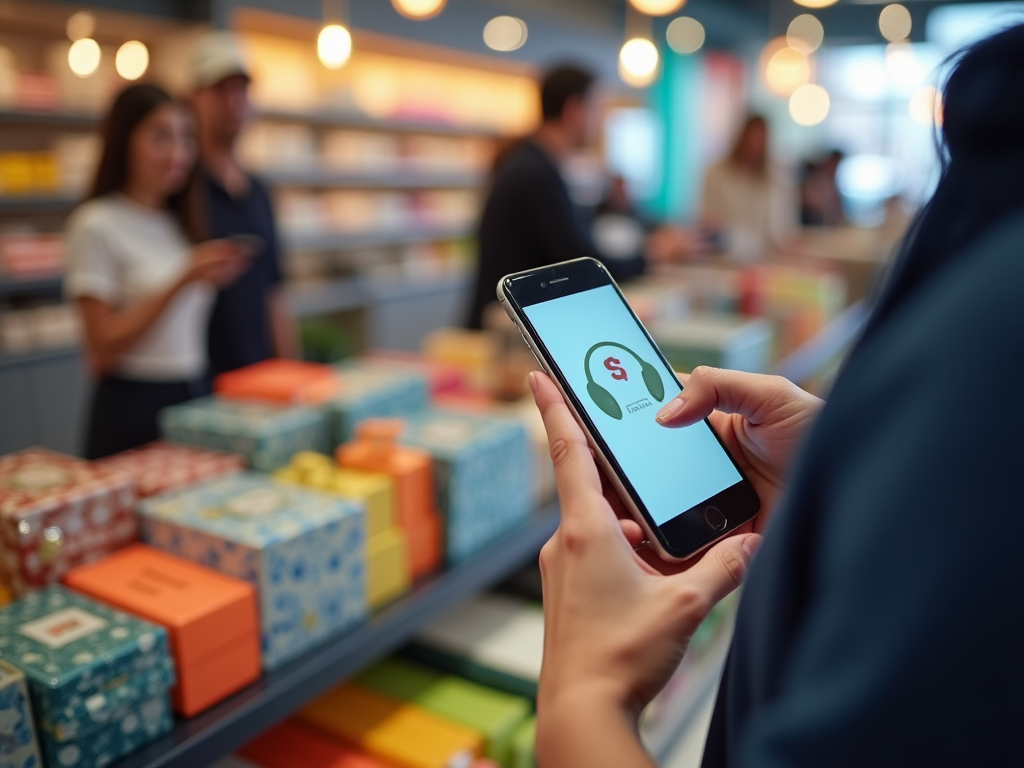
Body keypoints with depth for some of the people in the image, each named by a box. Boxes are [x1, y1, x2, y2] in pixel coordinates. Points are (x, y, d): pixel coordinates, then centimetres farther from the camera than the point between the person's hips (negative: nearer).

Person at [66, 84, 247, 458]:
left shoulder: (180, 222, 11)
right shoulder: (96, 225, -8)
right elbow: (103, 348, -15)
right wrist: (182, 282, -21)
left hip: (194, 397, 6)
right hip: (133, 409, -6)